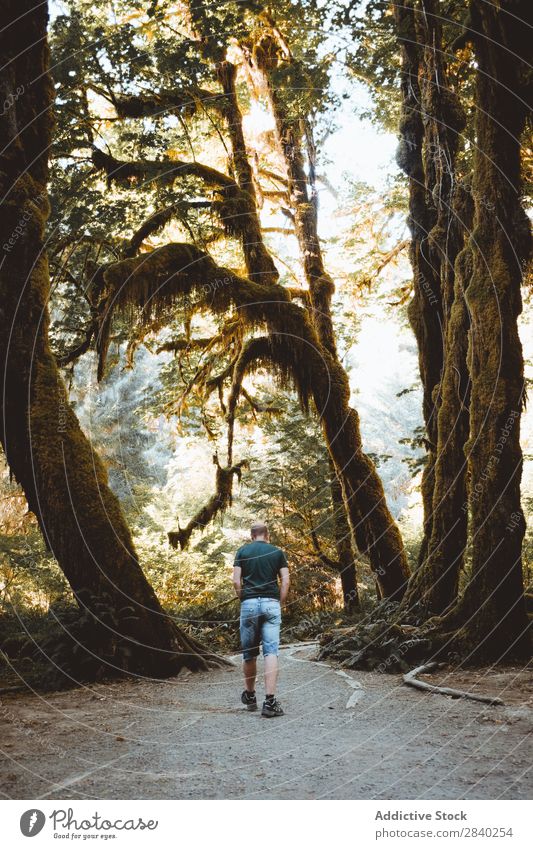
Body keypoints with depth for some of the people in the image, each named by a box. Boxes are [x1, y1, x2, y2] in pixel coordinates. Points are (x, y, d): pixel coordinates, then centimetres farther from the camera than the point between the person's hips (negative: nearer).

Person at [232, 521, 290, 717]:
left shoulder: (243, 551, 9)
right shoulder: (277, 552, 9)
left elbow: (236, 581, 0)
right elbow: (285, 581, 1)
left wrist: (242, 599, 11)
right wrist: (280, 604, 8)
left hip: (249, 603, 1)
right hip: (271, 604, -1)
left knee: (249, 653, 13)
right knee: (271, 652, -5)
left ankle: (249, 696, 28)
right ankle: (270, 701, -13)